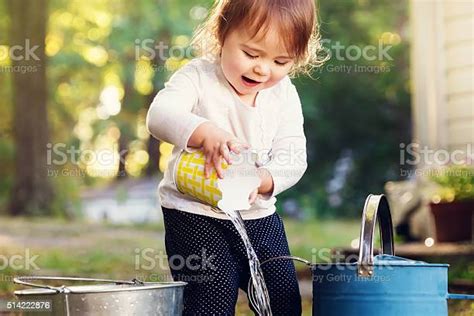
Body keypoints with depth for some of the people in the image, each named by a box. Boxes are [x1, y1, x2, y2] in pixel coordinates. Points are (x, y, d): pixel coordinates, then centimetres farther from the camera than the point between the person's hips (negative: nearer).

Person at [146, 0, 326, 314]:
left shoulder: (285, 94, 1)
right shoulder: (199, 76, -11)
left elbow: (293, 158, -4)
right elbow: (160, 115, -28)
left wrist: (263, 179, -25)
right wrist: (205, 133, -46)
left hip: (259, 215, 5)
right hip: (195, 215, -5)